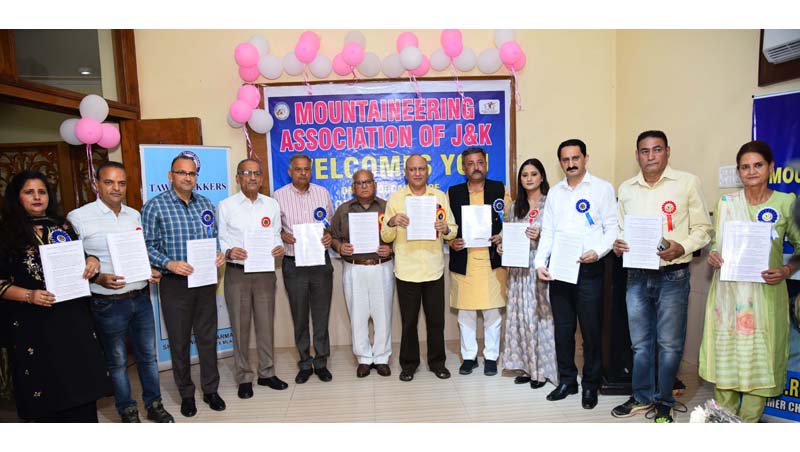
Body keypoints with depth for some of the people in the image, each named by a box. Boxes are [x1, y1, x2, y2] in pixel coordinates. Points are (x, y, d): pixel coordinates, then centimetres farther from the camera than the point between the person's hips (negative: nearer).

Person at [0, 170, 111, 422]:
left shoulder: (62, 227, 10)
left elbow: (81, 258, 18)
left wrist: (92, 261, -4)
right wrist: (28, 295, -18)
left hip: (73, 315, 4)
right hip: (33, 322, -3)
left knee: (82, 379, 8)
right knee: (47, 383, 4)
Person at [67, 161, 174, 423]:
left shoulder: (134, 215, 7)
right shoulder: (79, 217, -8)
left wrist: (152, 271, -2)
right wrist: (98, 279, -21)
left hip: (141, 298, 4)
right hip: (108, 303, -4)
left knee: (148, 354, 14)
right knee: (117, 360, 11)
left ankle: (154, 404, 30)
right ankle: (127, 411, 28)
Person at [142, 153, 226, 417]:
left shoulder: (205, 204, 8)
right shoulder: (155, 206, -5)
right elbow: (147, 246, -7)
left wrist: (219, 255, -5)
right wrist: (168, 263, -21)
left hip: (205, 281, 3)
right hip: (175, 283, -3)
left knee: (208, 338, 12)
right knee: (179, 341, 10)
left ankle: (210, 389, 27)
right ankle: (186, 394, 26)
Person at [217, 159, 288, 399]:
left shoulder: (272, 205, 7)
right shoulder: (225, 206, 0)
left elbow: (276, 235, 10)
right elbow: (219, 240, 0)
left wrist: (279, 247, -10)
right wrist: (228, 252, -20)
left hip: (265, 271, 2)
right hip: (237, 272, -2)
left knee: (266, 324, 10)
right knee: (240, 327, 6)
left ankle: (267, 373, 25)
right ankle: (244, 378, 20)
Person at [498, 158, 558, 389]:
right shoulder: (515, 206, 13)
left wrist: (540, 236, -19)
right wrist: (502, 246, 1)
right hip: (518, 268, 5)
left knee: (540, 315, -2)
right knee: (520, 316, 7)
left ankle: (542, 368, 11)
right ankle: (525, 366, 18)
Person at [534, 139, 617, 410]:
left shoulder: (602, 188, 2)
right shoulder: (555, 192, 15)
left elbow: (612, 228, -3)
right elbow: (547, 232, 12)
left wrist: (598, 251, -20)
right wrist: (540, 262, 0)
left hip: (588, 270, -4)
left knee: (591, 331, 3)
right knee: (562, 329, 10)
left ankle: (590, 385, 19)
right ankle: (567, 380, 24)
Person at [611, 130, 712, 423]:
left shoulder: (687, 182, -3)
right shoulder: (626, 188, 9)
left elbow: (703, 228, -1)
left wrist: (682, 247, -19)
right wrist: (617, 244, -4)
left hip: (672, 276, -3)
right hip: (637, 275, 3)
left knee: (669, 343, 6)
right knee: (640, 342, 13)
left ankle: (664, 403, 23)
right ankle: (642, 397, 28)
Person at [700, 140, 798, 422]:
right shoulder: (726, 202, 4)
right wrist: (712, 257, -9)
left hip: (766, 295, -1)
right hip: (728, 294, 2)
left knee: (760, 357, 5)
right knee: (725, 356, 8)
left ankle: (748, 426, 21)